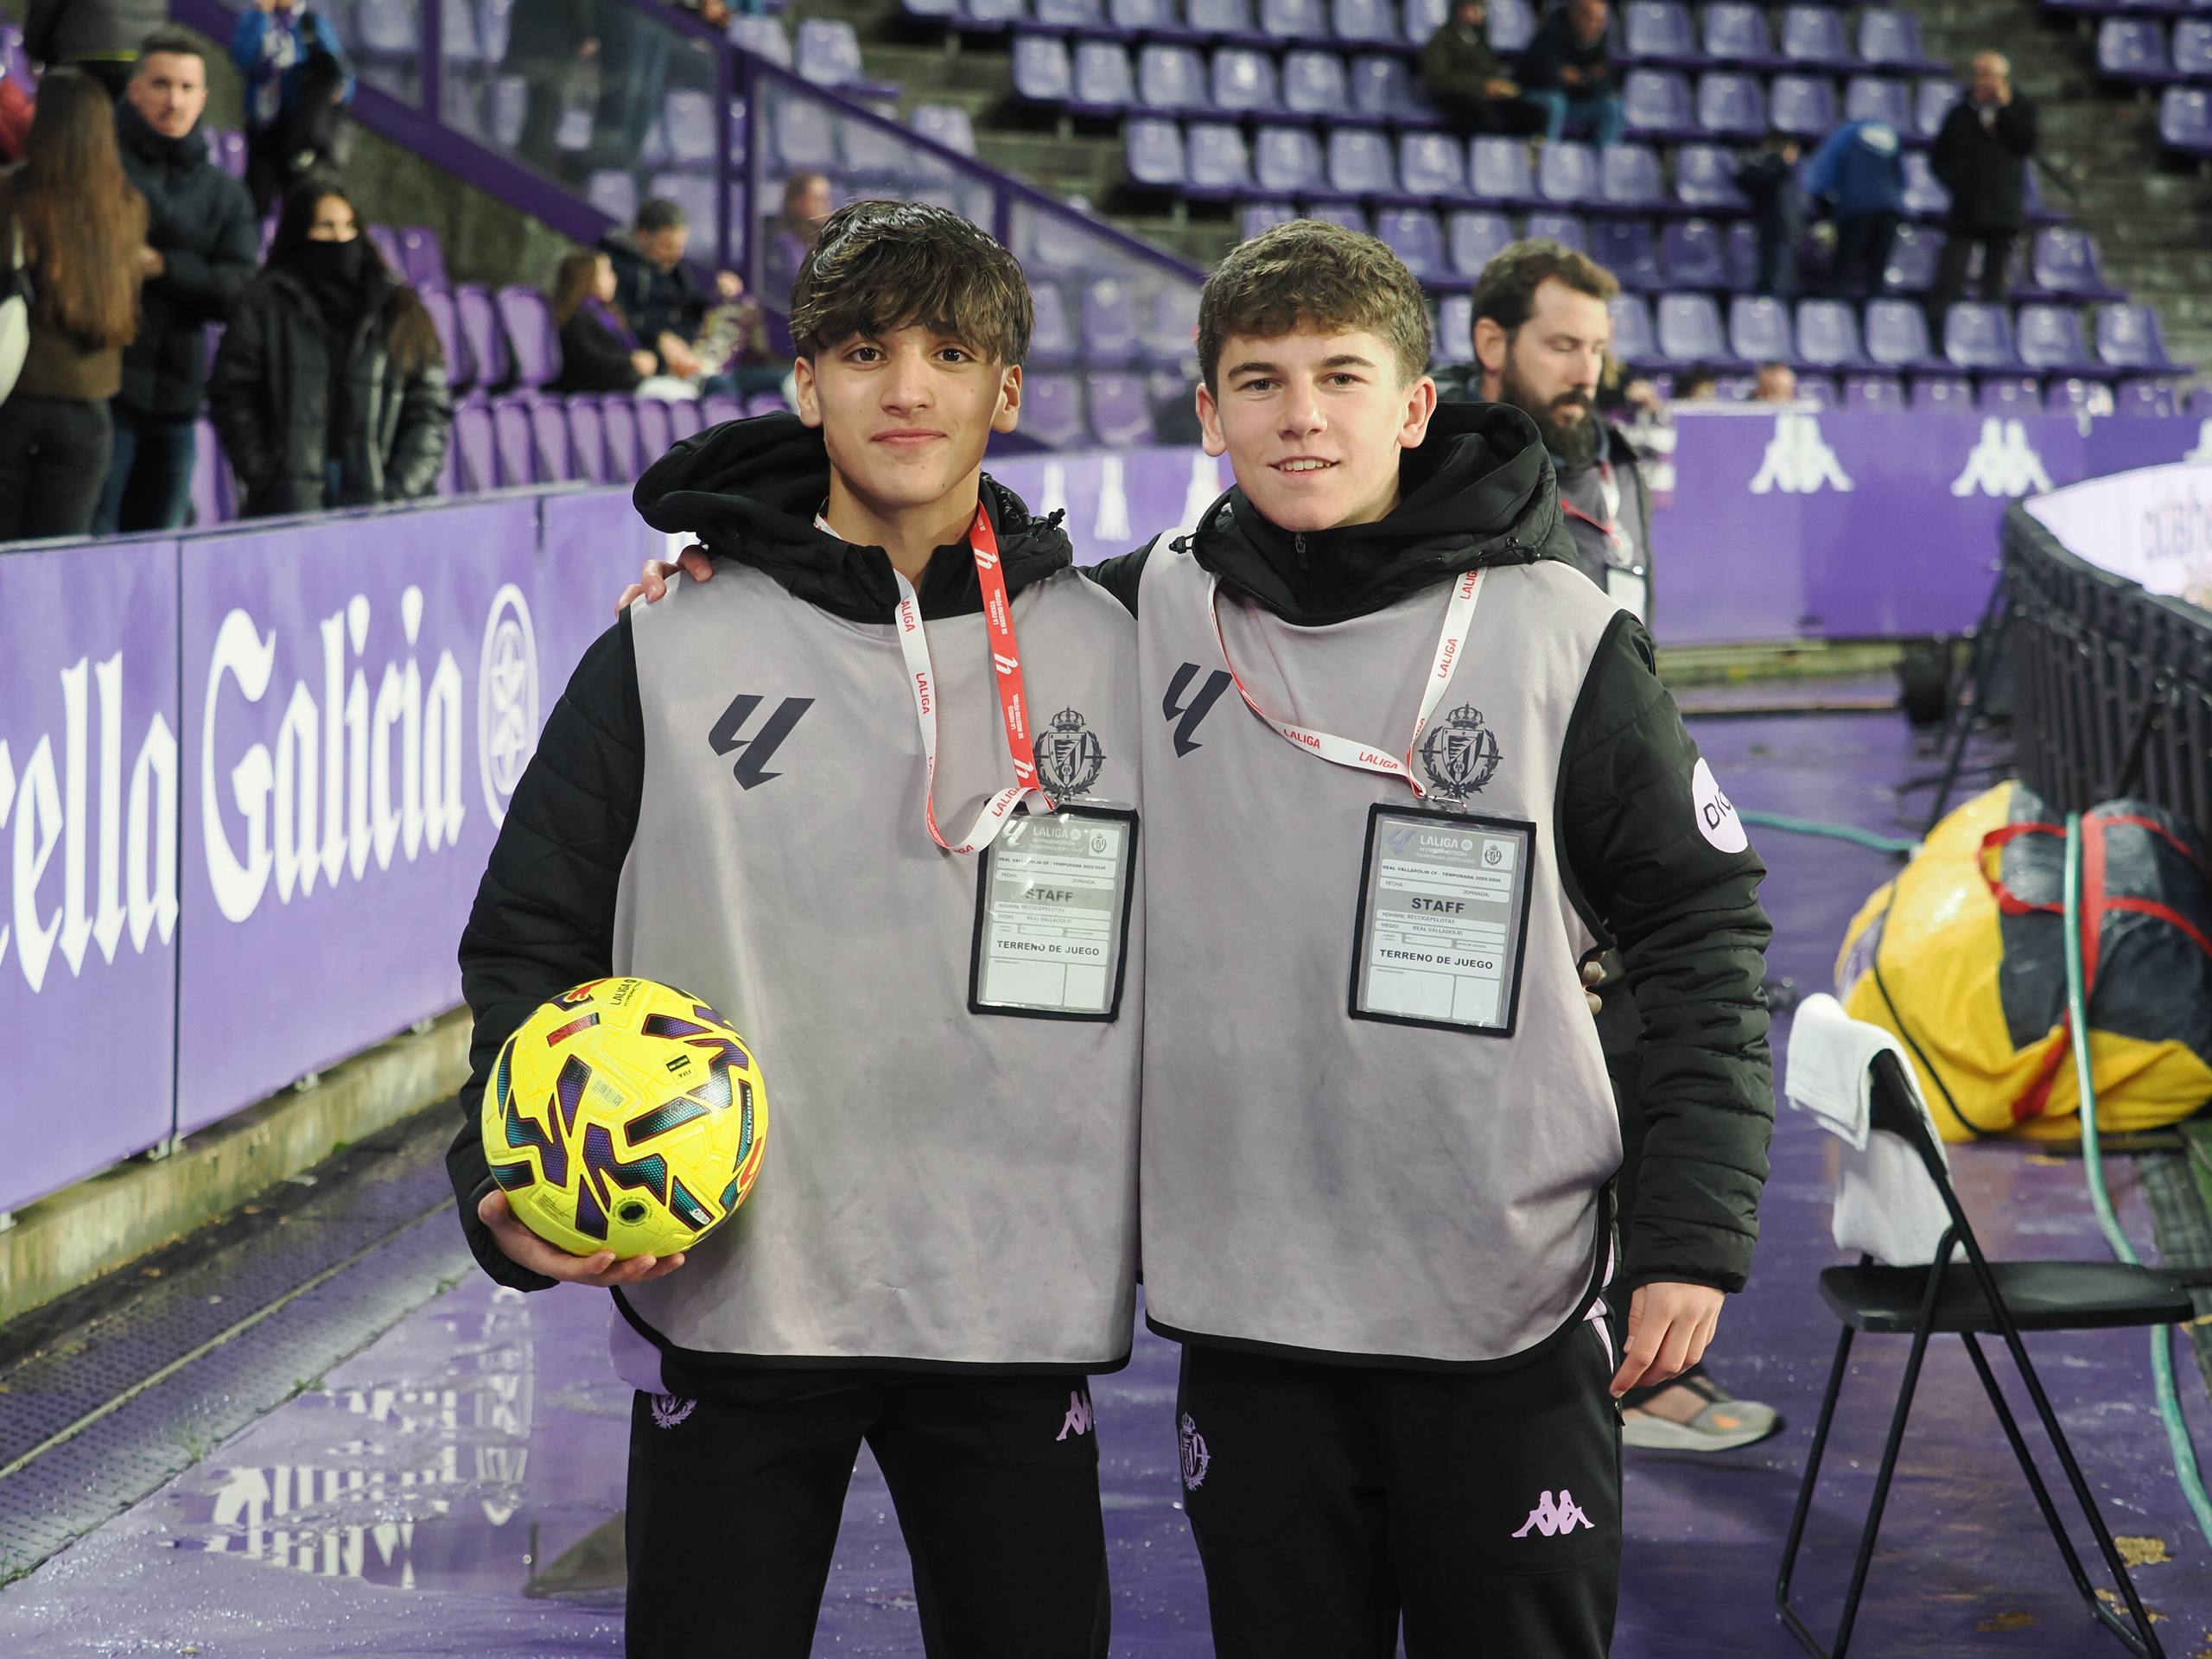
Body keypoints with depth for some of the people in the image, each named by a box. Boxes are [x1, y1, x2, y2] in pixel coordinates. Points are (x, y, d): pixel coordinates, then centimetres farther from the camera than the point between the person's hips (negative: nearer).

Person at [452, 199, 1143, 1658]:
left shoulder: (1107, 654, 6)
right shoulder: (670, 656, 1)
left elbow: (1175, 962, 11)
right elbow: (532, 936, 4)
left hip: (1021, 1310, 1)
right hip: (728, 1299, -1)